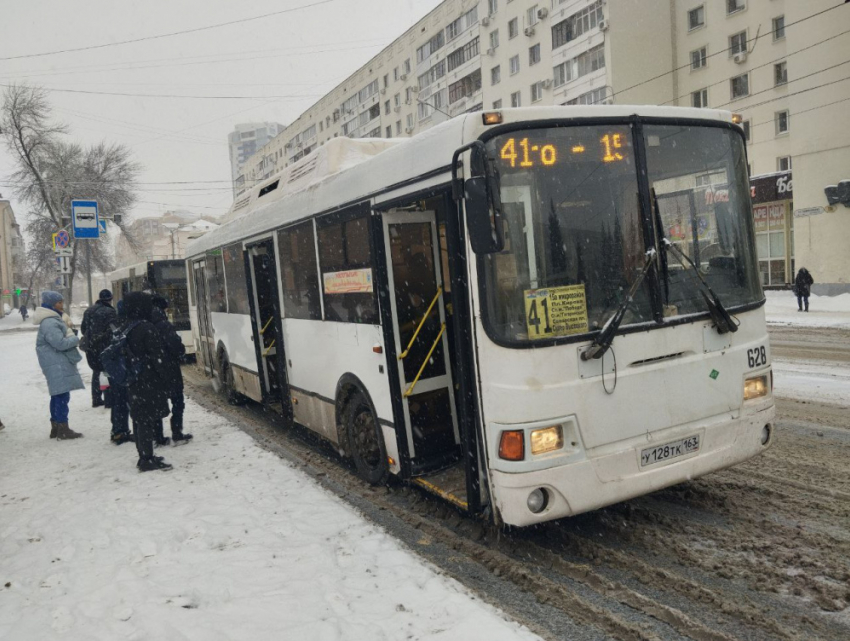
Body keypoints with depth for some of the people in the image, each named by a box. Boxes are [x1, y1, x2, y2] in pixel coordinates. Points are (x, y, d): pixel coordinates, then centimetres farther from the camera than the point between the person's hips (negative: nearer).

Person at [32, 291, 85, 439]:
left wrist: (72, 336, 3)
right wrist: (77, 339, -10)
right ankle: (63, 429, -8)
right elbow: (60, 343, -23)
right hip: (57, 364, -11)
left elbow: (62, 338, 21)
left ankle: (55, 427, 21)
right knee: (62, 395, -10)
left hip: (59, 363, 11)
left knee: (58, 395, 14)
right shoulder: (49, 323, -18)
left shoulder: (53, 320, 17)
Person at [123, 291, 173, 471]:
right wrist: (164, 376, -12)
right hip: (148, 382, -9)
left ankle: (145, 456, 24)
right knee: (148, 419, -6)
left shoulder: (127, 328, 10)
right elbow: (157, 355, -17)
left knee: (141, 419, 14)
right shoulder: (146, 328, -16)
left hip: (134, 381, 9)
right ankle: (147, 460, -4)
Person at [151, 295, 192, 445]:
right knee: (177, 402, 7)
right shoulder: (164, 325, -18)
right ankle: (177, 434, 6)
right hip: (169, 369, -6)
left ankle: (158, 437, 15)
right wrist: (181, 353, -3)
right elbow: (175, 344, -23)